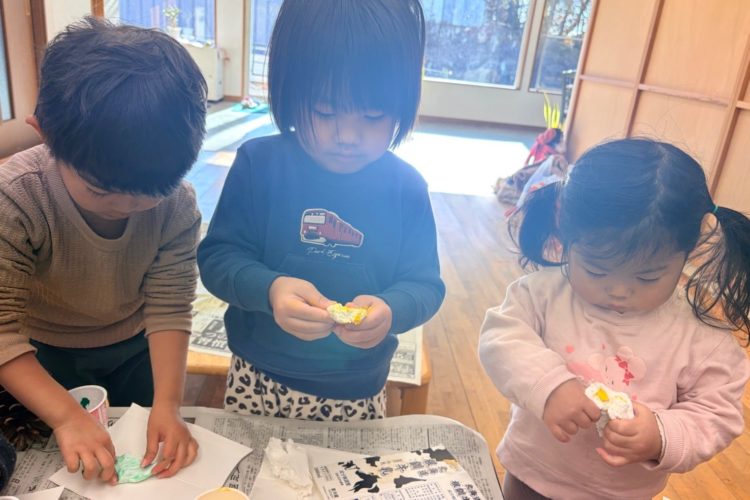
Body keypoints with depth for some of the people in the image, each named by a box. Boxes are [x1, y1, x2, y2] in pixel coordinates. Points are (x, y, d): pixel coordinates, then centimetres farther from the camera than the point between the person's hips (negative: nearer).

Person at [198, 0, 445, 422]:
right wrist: (268, 289, -32)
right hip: (259, 380, 0)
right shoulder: (258, 163, -13)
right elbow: (216, 256, -11)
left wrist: (391, 310, -30)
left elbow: (425, 284, -7)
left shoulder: (406, 187, -10)